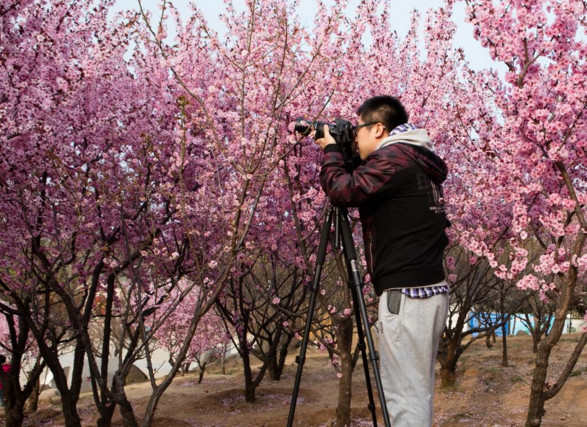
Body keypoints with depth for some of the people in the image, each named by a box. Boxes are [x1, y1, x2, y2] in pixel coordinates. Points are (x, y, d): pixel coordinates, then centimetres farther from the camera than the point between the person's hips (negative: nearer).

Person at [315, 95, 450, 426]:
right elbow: (365, 193, 28)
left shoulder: (393, 158, -10)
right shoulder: (418, 161, 18)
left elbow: (341, 190, -17)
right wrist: (342, 152, 19)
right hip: (431, 290, 10)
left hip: (407, 295, -10)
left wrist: (331, 149, 1)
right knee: (417, 391, 15)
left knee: (405, 396, -6)